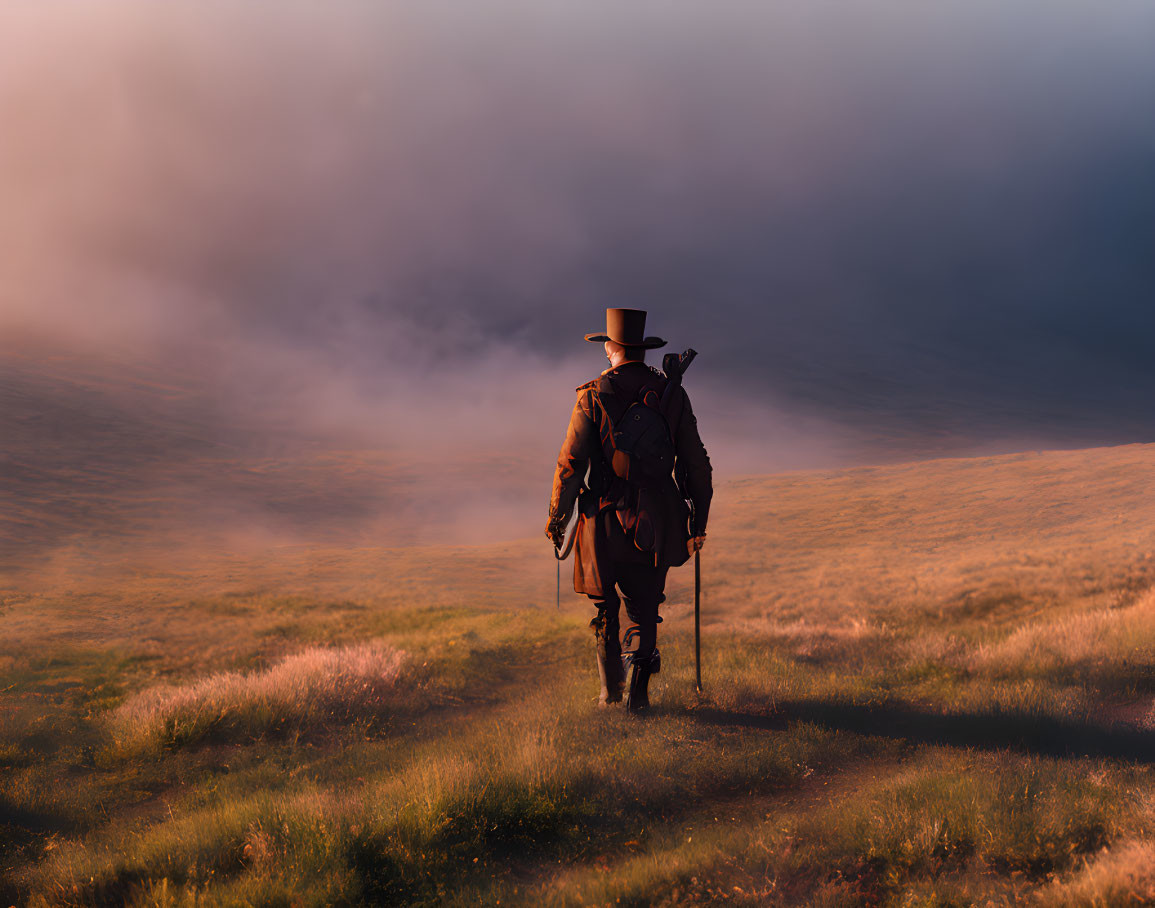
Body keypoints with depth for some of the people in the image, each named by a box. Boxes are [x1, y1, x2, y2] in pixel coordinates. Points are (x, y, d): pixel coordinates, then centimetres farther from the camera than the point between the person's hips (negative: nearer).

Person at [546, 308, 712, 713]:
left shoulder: (593, 397, -5)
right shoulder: (672, 394, 2)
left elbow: (571, 464, -6)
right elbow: (696, 464, 3)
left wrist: (556, 518, 5)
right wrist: (699, 521, 12)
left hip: (605, 517, -1)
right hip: (656, 522, 1)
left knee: (605, 608, 14)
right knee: (644, 609, 11)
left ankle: (611, 690, 20)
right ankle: (638, 690, -3)